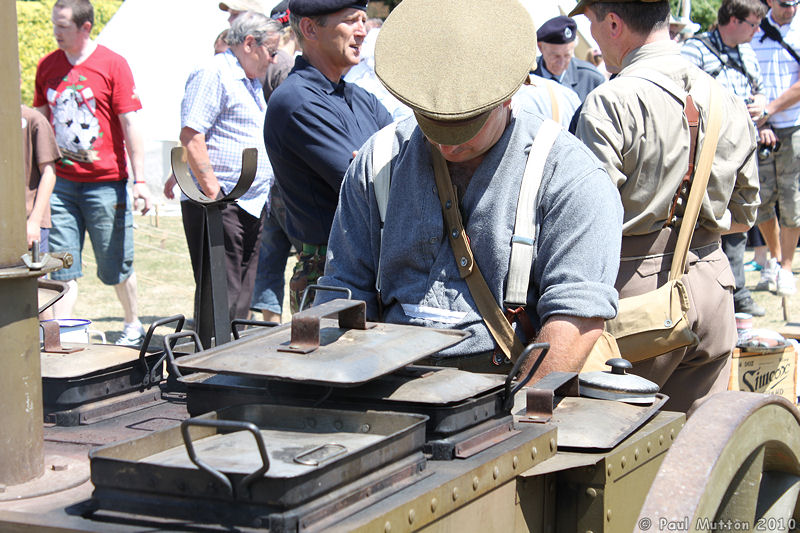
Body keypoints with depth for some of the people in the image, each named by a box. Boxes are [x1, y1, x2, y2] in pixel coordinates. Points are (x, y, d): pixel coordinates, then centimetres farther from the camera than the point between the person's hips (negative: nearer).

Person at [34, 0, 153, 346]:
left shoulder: (113, 64, -5)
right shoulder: (47, 67, 8)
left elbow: (130, 124, -6)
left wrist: (139, 180, -9)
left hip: (105, 183, -3)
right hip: (60, 184, 3)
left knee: (116, 267, 7)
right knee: (63, 268, 1)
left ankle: (133, 326, 26)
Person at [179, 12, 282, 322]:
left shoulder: (252, 82, 22)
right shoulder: (214, 74, -10)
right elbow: (191, 137, -20)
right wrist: (213, 192, -22)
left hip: (251, 204, 10)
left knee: (242, 294, 13)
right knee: (222, 297, -9)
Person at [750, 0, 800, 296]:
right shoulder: (752, 33, 6)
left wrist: (768, 110, -15)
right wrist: (758, 124, -5)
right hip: (761, 128, 2)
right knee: (762, 196, 3)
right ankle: (775, 258, 25)